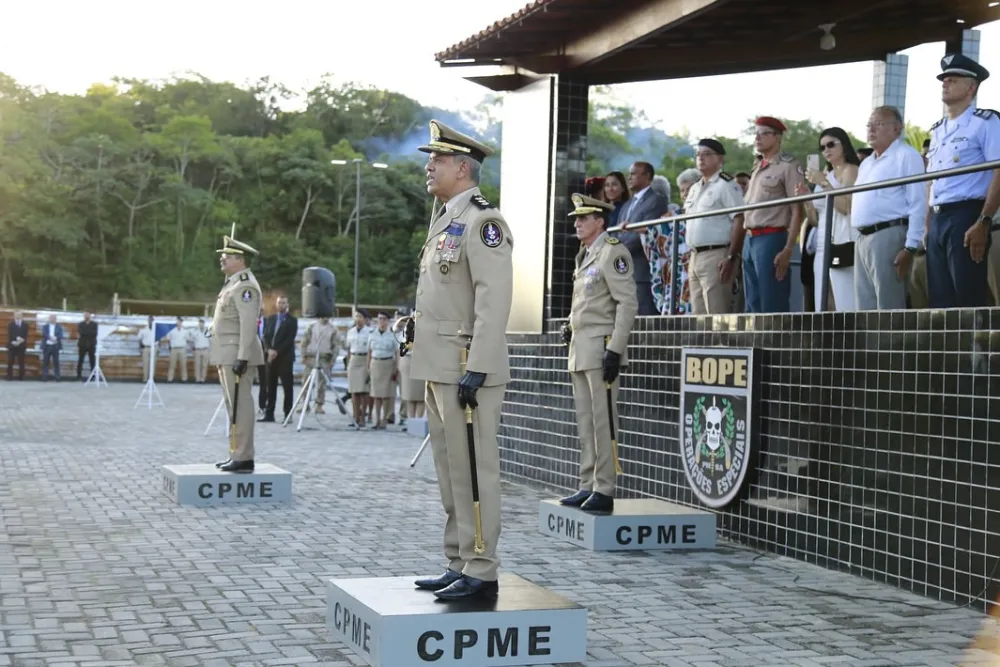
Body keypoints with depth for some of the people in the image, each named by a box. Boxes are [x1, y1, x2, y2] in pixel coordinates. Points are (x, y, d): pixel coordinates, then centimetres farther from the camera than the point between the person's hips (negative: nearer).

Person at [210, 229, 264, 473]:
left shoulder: (245, 286, -13)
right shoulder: (234, 284, 19)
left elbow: (249, 324, -21)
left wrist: (243, 358, -25)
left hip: (238, 355, -11)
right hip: (228, 355, 11)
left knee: (240, 406, -9)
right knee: (234, 407, 13)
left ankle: (244, 458, -7)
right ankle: (236, 455, 18)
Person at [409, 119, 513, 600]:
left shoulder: (482, 221, -12)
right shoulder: (444, 221, 18)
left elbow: (494, 300, -20)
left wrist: (477, 369, -23)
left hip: (467, 369, -10)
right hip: (439, 369, 10)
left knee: (474, 470, -5)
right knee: (450, 471, 13)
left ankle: (481, 572, 1)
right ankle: (458, 564, 21)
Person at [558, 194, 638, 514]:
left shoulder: (613, 251, -8)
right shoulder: (584, 256, 20)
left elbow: (628, 303, -15)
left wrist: (615, 350, -20)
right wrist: (569, 326, 15)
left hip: (601, 349, -9)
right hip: (580, 350, 9)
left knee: (602, 422, -7)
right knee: (585, 423, 10)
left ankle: (604, 491, -4)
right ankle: (588, 486, 15)